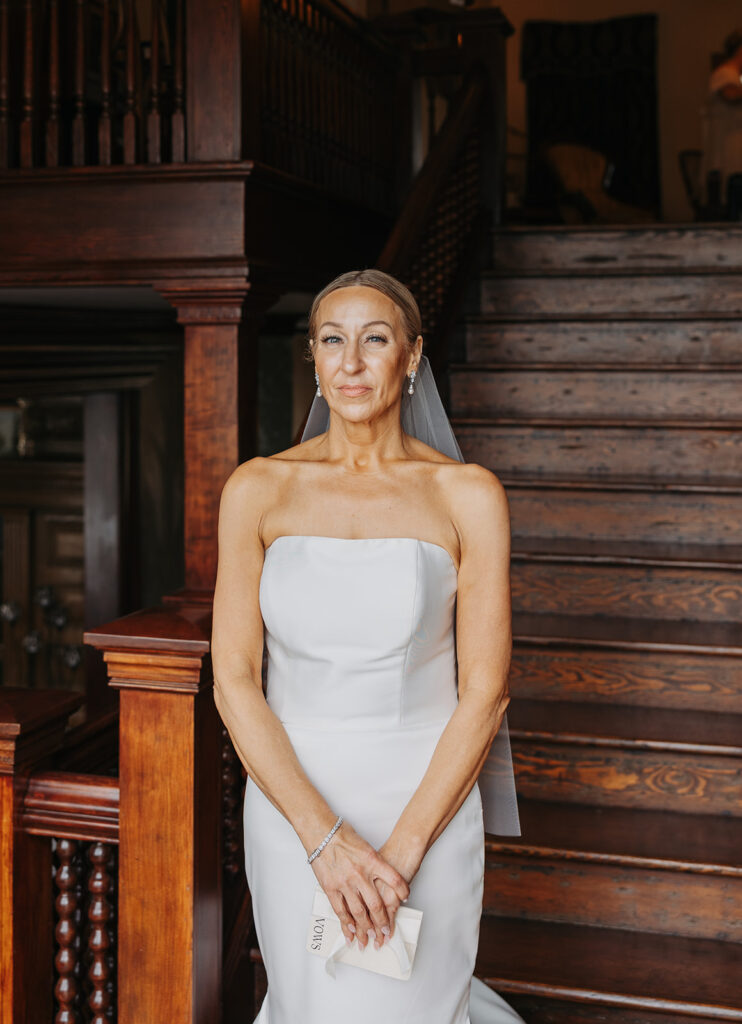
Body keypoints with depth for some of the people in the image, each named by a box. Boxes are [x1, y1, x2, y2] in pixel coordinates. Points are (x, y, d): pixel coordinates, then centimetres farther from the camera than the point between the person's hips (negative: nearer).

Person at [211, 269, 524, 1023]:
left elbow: (484, 693, -7)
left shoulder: (468, 495, -6)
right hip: (289, 798, 2)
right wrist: (327, 840, -13)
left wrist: (401, 853, -13)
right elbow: (233, 679, -6)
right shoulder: (258, 489, -3)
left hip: (425, 802, -1)